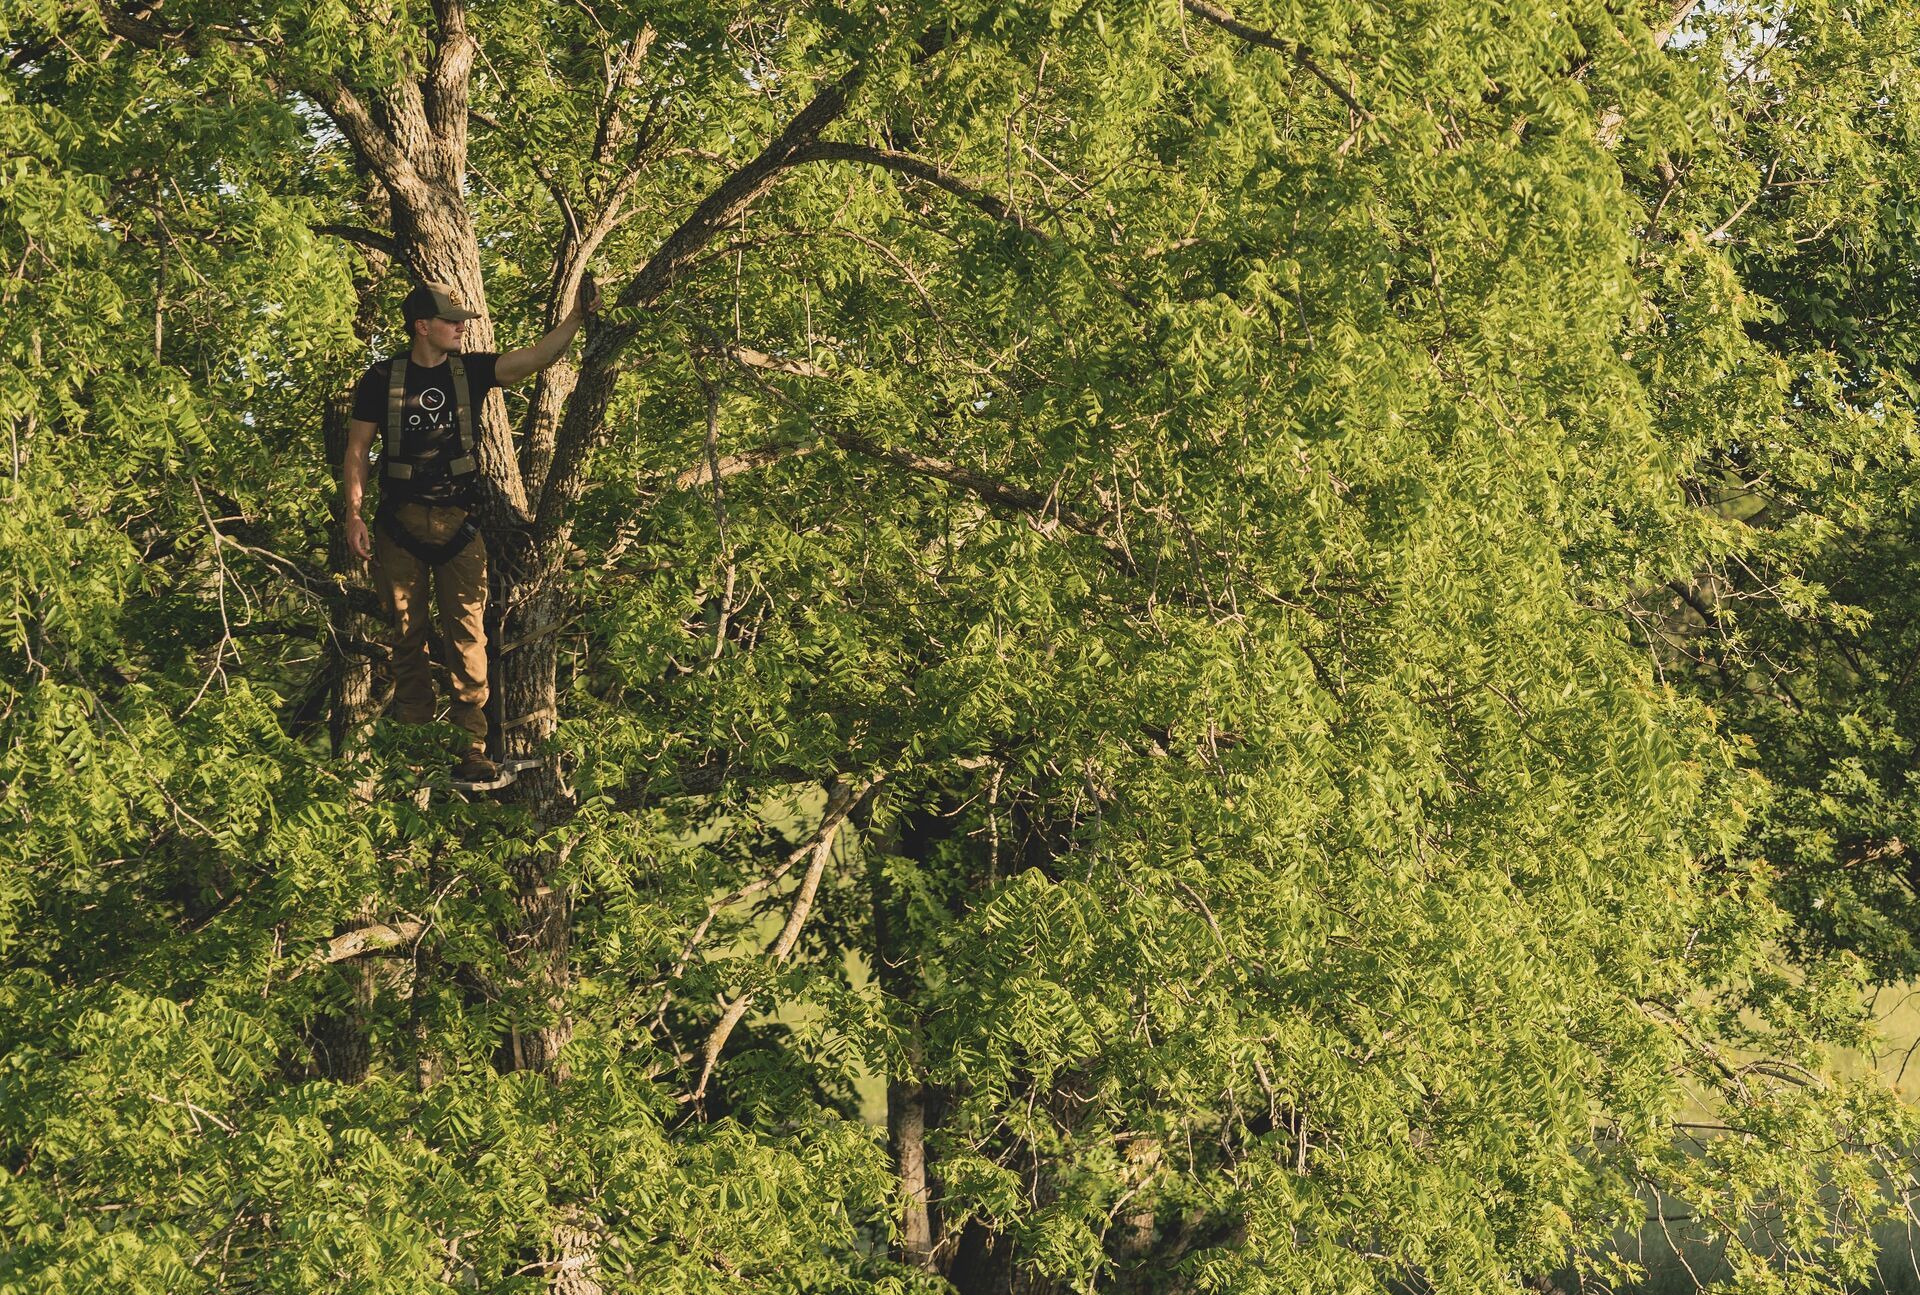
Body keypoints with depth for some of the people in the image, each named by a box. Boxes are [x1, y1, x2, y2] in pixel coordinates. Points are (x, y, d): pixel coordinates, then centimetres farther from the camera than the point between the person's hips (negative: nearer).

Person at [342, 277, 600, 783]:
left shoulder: (471, 370, 4)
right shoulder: (381, 380, 0)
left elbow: (536, 357, -6)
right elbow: (357, 450, 3)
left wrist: (577, 318, -19)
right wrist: (353, 514, -5)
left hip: (458, 523, 1)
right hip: (399, 524, -1)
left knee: (467, 634, -6)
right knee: (407, 632, 5)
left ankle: (473, 749, -7)